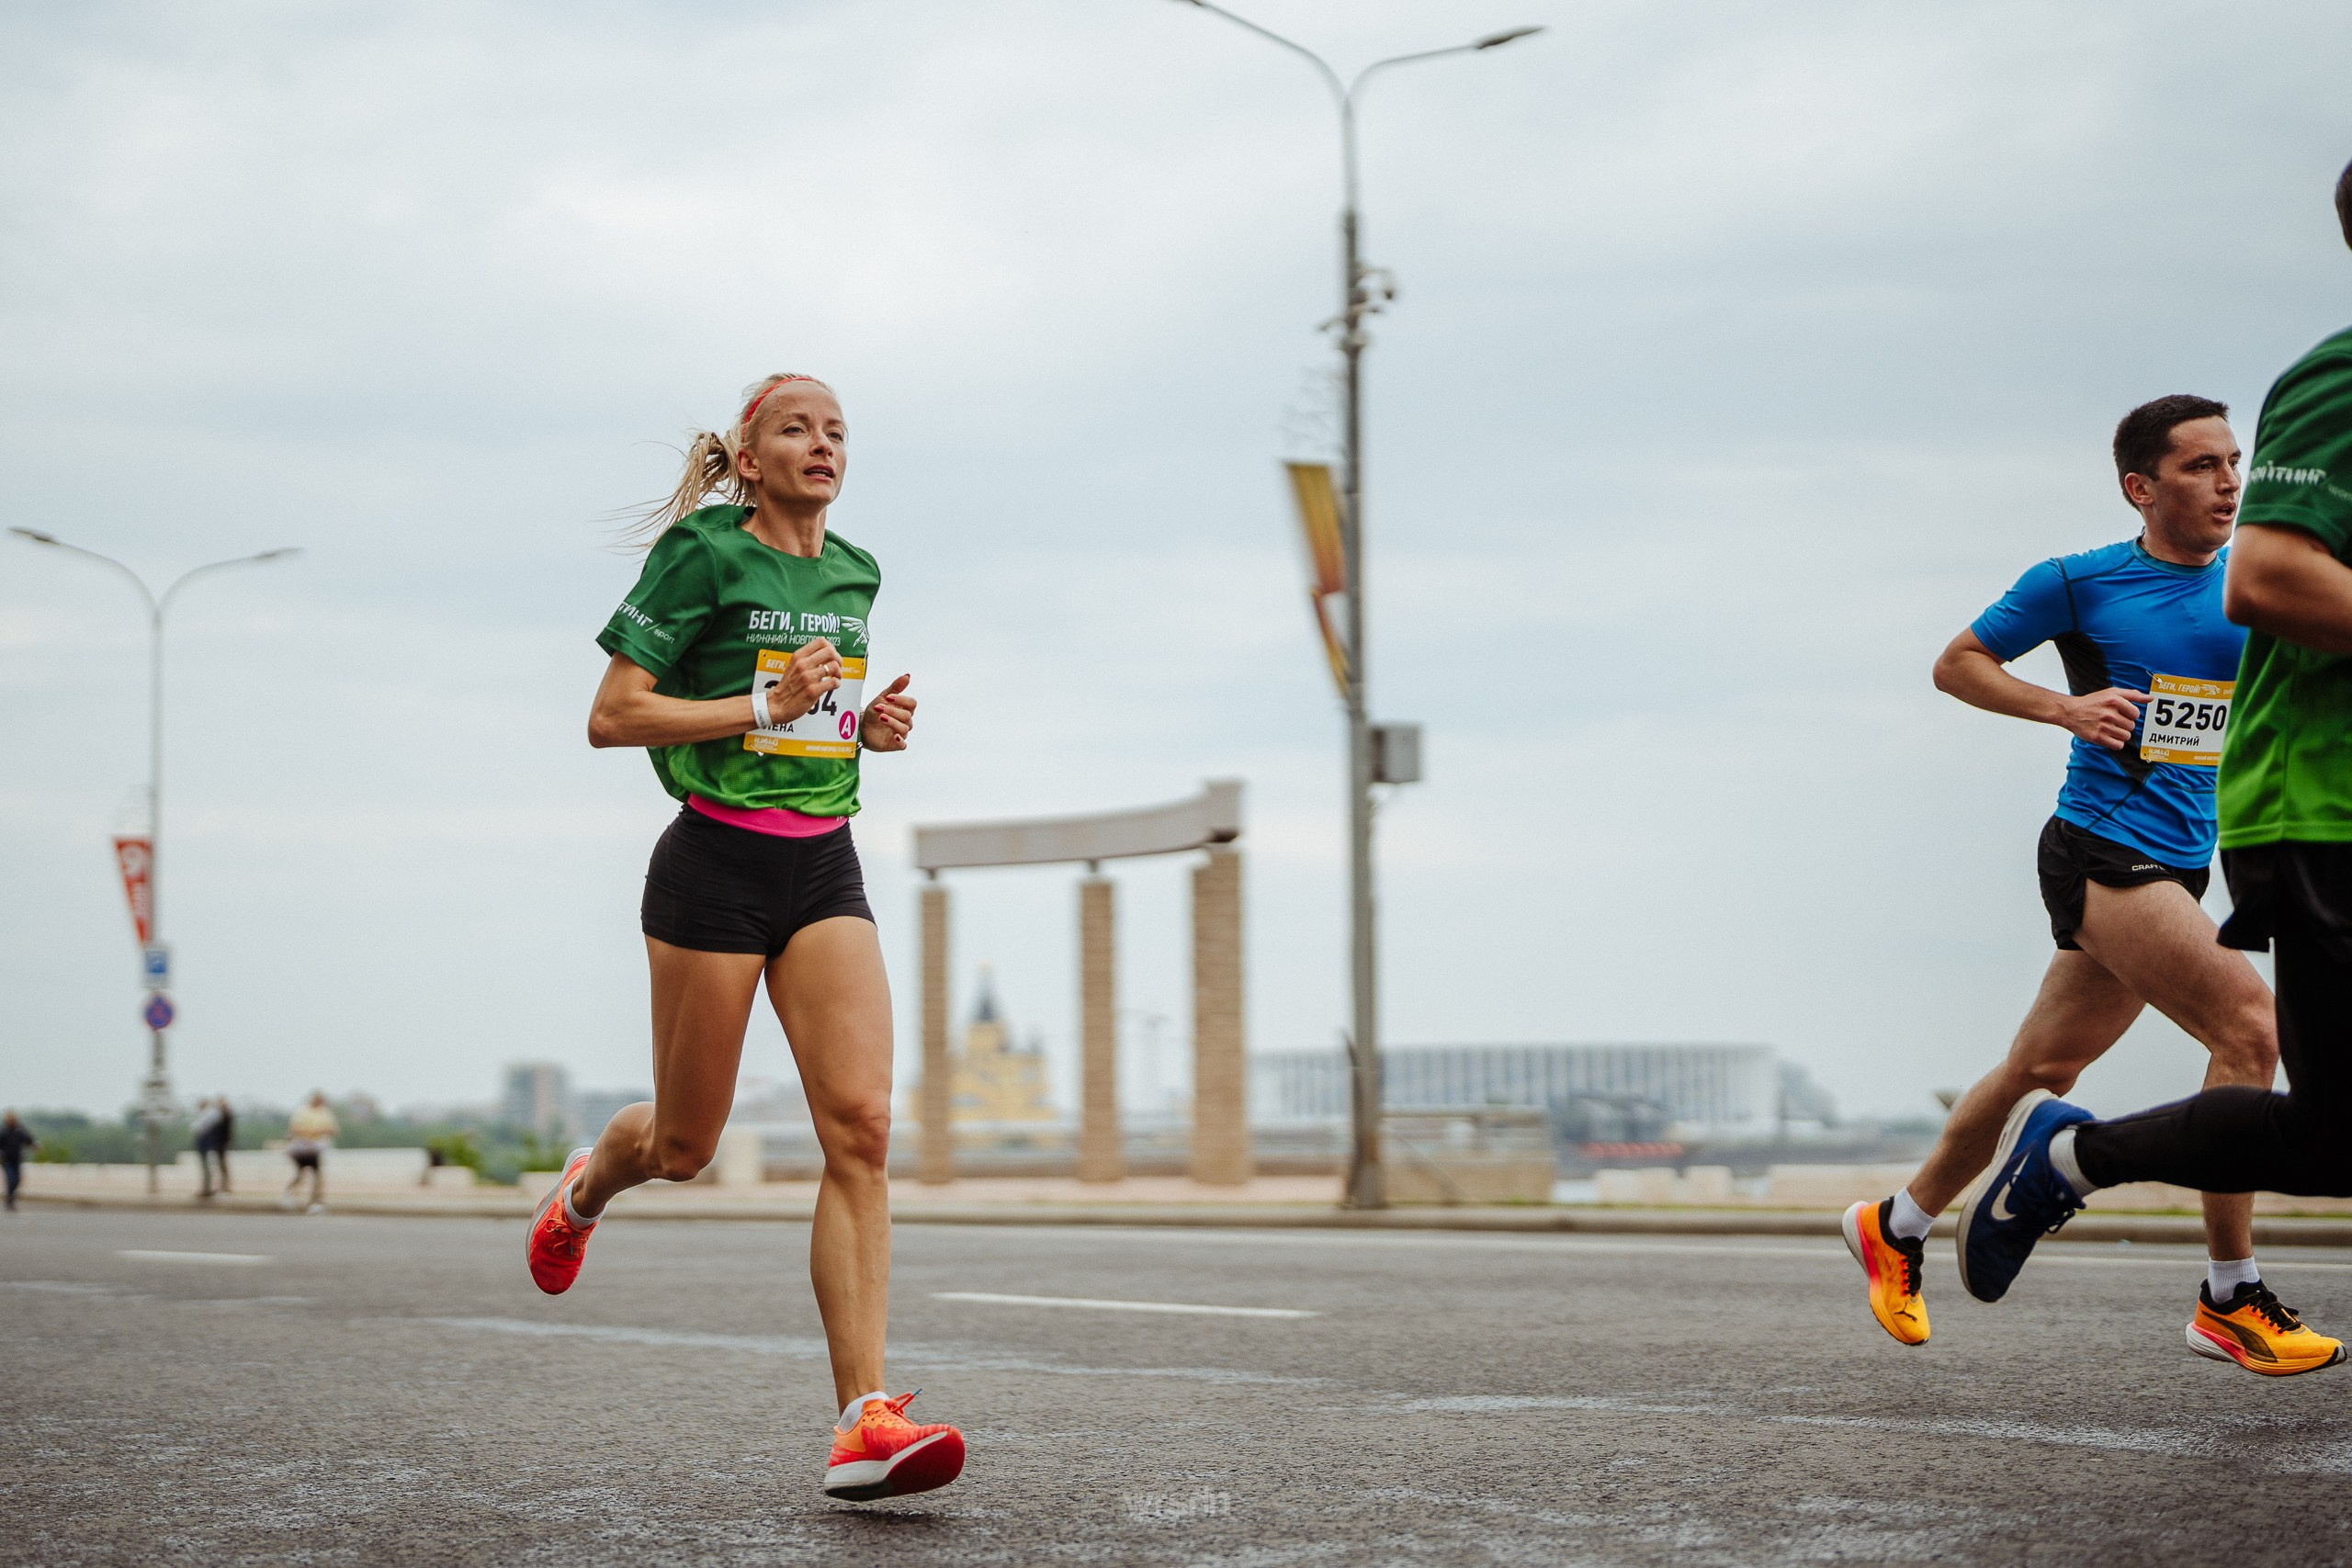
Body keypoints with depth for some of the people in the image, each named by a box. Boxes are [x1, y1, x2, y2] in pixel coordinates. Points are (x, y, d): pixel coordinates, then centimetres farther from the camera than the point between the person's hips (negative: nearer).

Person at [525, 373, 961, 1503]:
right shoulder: (703, 554, -7)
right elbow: (611, 717, -11)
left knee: (861, 1126, -13)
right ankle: (585, 1189, 47)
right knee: (685, 1145, 8)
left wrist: (870, 725, 7)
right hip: (716, 862, -4)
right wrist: (767, 706, -18)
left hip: (824, 867, 5)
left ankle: (864, 1420, -17)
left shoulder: (854, 575, 12)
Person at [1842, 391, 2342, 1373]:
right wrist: (2064, 706, -11)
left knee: (2043, 1068, 15)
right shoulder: (2079, 581, -3)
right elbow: (1957, 665, 5)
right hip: (2099, 853, -7)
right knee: (2249, 1028, -20)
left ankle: (1896, 1228, 34)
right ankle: (2230, 1301, -12)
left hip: (2179, 870, 7)